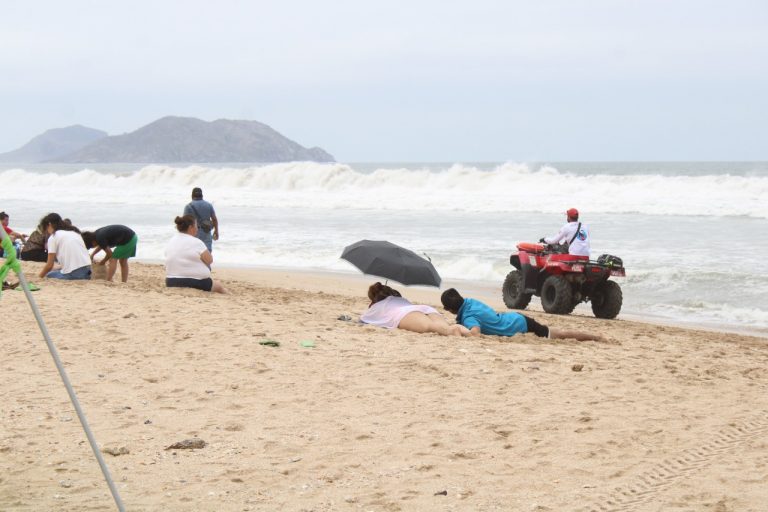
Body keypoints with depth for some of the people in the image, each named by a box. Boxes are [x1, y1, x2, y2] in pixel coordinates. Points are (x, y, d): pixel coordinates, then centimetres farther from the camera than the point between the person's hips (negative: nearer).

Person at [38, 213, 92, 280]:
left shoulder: (53, 237, 3)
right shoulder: (74, 232, 21)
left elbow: (49, 265, 2)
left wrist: (40, 276, 17)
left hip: (71, 274, -6)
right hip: (87, 270, 6)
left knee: (49, 275, 16)